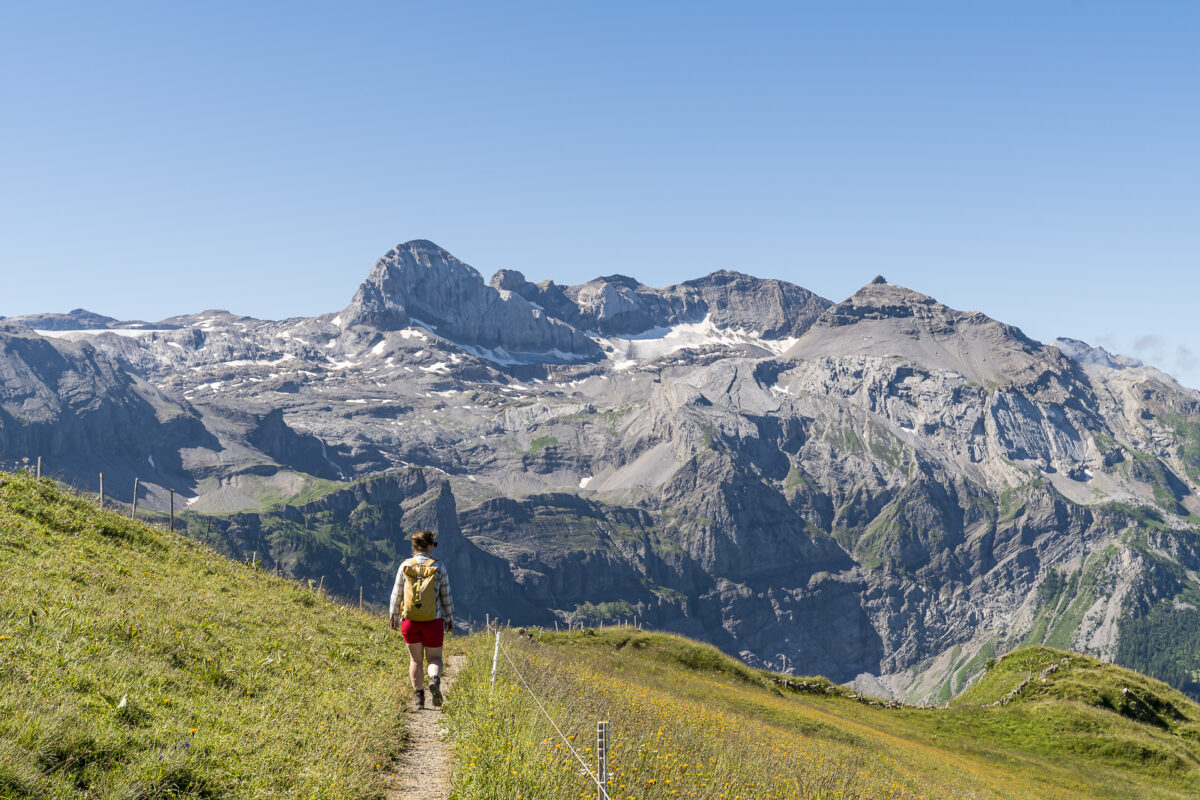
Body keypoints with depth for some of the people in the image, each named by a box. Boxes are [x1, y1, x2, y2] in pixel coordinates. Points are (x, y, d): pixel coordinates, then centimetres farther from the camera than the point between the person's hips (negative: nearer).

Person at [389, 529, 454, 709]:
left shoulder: (405, 566, 1)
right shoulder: (438, 567, -3)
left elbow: (396, 594, 7)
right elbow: (446, 595, 3)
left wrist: (393, 616, 19)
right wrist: (449, 618, 14)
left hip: (409, 620, 1)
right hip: (433, 620, -1)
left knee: (415, 659, 15)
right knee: (434, 658, 10)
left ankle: (418, 695, 10)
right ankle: (435, 680, -19)